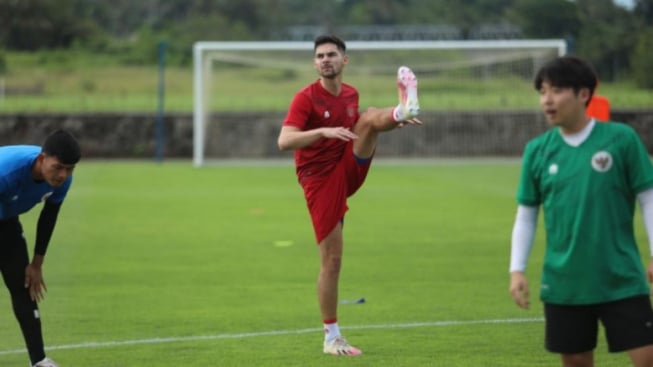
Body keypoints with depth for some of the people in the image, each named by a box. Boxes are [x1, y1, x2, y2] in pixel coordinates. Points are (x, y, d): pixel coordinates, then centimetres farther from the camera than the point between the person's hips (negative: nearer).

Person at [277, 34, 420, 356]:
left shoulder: (351, 94, 7)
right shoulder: (306, 98, -12)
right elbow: (284, 141, -25)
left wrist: (393, 122, 12)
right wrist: (323, 131, -39)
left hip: (348, 171, 5)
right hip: (319, 181, -5)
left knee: (371, 116, -15)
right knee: (331, 259, -4)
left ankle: (403, 109, -51)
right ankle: (331, 337, 7)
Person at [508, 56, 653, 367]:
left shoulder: (622, 139, -5)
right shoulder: (537, 151, 3)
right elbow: (526, 215, 10)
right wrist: (517, 270, 2)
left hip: (621, 280, -3)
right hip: (563, 283, 3)